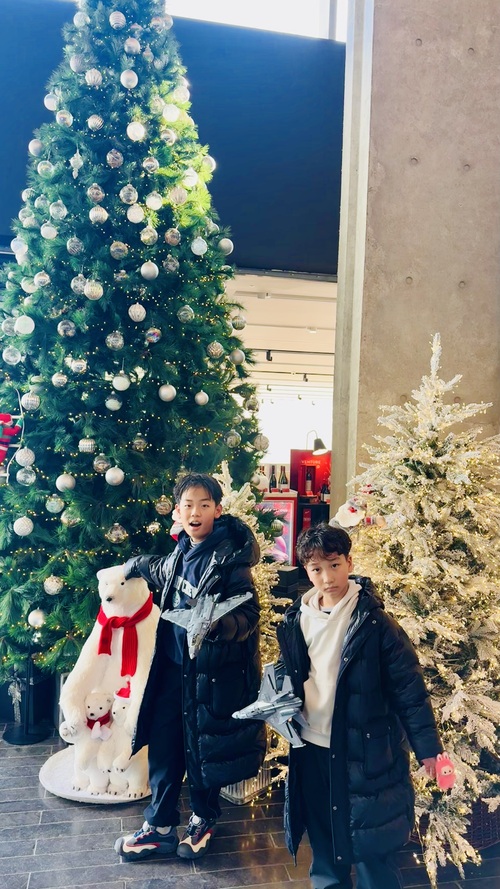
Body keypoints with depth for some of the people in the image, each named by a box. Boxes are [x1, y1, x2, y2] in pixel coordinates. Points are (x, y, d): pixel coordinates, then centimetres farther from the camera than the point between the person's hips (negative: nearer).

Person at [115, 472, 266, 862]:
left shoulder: (230, 558, -18)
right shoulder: (182, 552, 3)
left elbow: (249, 616, -19)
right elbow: (162, 571, 26)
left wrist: (215, 623, -36)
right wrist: (134, 565, 37)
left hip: (211, 671, -6)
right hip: (173, 665, 6)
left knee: (201, 747, 9)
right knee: (162, 742, 12)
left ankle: (204, 820, 36)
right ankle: (160, 826, 31)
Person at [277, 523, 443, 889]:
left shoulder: (373, 622, -15)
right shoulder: (296, 620, -1)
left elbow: (409, 687, -12)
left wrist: (427, 745, -12)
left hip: (365, 751, -5)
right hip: (312, 749, 5)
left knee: (369, 846, 6)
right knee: (323, 842, 21)